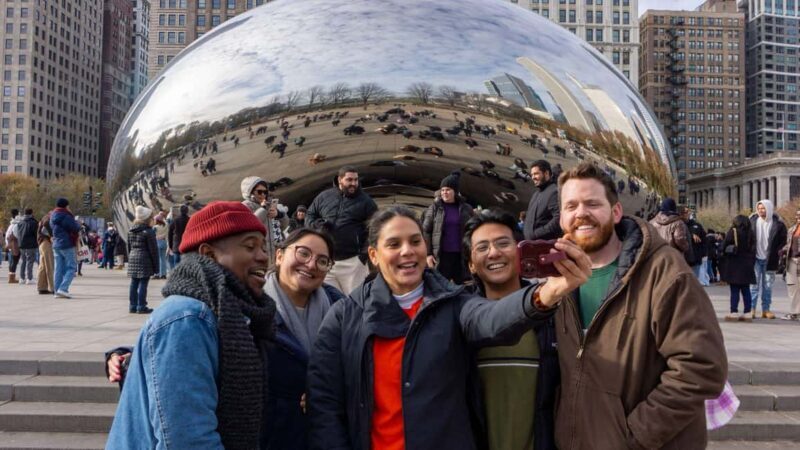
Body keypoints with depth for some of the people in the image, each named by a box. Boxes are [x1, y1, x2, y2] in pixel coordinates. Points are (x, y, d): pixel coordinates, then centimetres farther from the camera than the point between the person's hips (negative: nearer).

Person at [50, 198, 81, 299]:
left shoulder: (53, 217, 12)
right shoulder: (66, 216, -14)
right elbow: (76, 228, -12)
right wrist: (78, 223, 7)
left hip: (56, 245, 8)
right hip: (67, 245, -8)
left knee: (59, 269, 8)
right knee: (71, 267, -4)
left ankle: (57, 291, 6)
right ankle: (63, 288, -16)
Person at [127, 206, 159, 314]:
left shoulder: (131, 231, 12)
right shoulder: (149, 232, -10)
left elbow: (129, 248, 16)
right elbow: (153, 250, -10)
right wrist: (155, 266, -5)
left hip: (133, 258, 7)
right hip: (144, 260, -7)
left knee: (134, 284, 11)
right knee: (143, 284, -3)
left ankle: (132, 306, 15)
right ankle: (141, 307, -1)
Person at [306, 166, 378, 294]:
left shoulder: (365, 200, 3)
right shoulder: (323, 197, 9)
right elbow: (309, 216, 20)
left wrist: (366, 251, -11)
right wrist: (317, 224, -4)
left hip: (353, 260, -3)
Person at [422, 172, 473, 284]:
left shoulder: (466, 208, 6)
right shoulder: (434, 208, 2)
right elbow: (425, 231, 0)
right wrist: (428, 253, -7)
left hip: (461, 255, 2)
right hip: (441, 255, -2)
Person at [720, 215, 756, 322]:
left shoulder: (733, 231, -9)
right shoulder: (751, 233, 5)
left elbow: (724, 247, -8)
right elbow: (753, 249, 8)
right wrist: (751, 262, 14)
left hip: (734, 265, -4)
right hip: (747, 266, 4)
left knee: (734, 290, -1)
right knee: (746, 290, 10)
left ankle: (734, 312, -2)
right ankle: (747, 313, 11)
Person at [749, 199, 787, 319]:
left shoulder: (778, 223, -4)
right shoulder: (752, 220, -2)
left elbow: (783, 240, 3)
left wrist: (777, 253, -5)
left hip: (769, 260, 0)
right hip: (755, 259, 0)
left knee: (767, 285, 8)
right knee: (754, 284, -1)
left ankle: (766, 310, 15)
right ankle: (752, 309, 1)